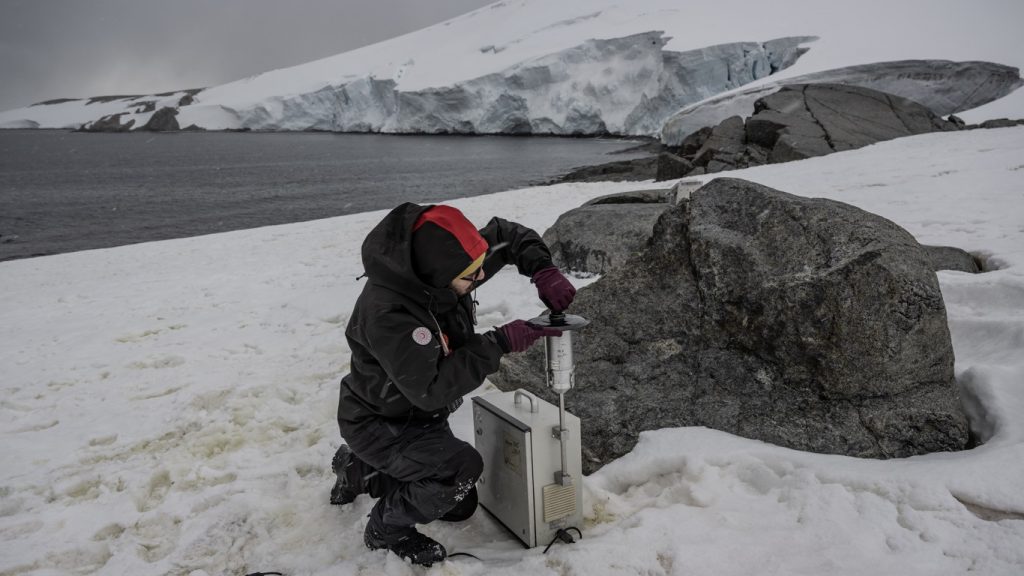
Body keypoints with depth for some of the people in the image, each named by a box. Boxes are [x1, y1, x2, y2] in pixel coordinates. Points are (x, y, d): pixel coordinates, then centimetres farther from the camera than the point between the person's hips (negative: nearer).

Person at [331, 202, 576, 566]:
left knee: (460, 505, 16)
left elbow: (507, 235, -3)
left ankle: (361, 471, 32)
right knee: (463, 469, -29)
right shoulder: (387, 314, -38)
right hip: (379, 424, -8)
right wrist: (500, 343, -35)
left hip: (421, 416, 8)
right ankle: (387, 527, -1)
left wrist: (543, 270, -22)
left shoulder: (444, 263, -16)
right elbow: (430, 388, -36)